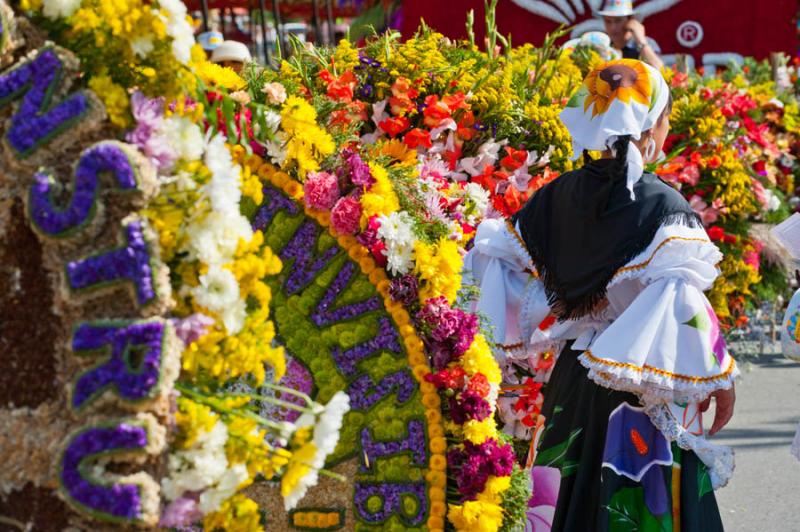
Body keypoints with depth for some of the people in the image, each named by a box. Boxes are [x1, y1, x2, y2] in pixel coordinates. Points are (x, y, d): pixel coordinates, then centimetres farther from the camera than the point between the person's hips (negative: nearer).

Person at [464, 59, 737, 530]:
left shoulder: (557, 197, 2)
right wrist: (720, 377, -14)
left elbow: (501, 260, 7)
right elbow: (681, 299, -20)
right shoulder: (663, 208, -15)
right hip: (645, 393, -6)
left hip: (572, 384, 6)